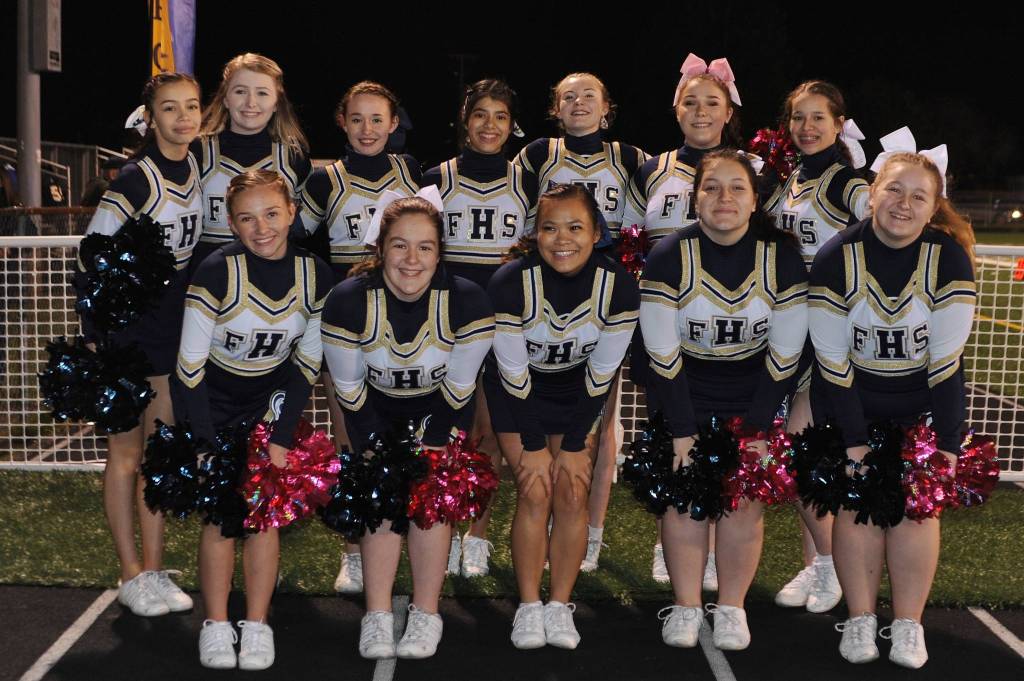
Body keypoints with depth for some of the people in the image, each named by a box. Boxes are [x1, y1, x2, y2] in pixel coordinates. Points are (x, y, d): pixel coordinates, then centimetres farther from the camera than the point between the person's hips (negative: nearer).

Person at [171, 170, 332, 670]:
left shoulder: (315, 276, -14)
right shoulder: (216, 272, -24)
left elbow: (308, 364, -3)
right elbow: (189, 365, -18)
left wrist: (282, 437, -7)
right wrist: (203, 445, -18)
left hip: (271, 394, 2)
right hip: (210, 395, -2)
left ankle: (257, 625, 6)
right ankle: (216, 626, 6)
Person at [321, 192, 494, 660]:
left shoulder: (466, 301, -28)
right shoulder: (348, 300, -28)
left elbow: (458, 389, -16)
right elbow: (349, 389, -15)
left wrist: (429, 451, -15)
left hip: (438, 408, 0)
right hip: (375, 406, 0)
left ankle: (426, 615, -3)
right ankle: (377, 616, -5)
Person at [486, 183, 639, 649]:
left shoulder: (618, 286, -23)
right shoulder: (510, 284, -29)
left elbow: (600, 375, -13)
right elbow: (514, 374, -19)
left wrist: (574, 446, -11)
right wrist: (533, 446, -15)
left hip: (578, 394, 2)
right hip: (517, 393, -2)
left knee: (572, 494, -6)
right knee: (535, 492, -11)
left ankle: (560, 606, 8)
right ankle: (528, 607, 3)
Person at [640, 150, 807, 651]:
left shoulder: (782, 258, -13)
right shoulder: (669, 258, -16)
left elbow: (784, 354, -7)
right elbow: (662, 354, -13)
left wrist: (759, 429, -8)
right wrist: (682, 430, -13)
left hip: (754, 392, 1)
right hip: (684, 390, 0)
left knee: (745, 499, -4)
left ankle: (732, 608, 11)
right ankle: (685, 607, 8)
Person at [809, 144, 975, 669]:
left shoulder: (948, 259, -14)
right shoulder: (836, 260, -15)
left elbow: (946, 360, -13)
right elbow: (833, 362, -14)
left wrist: (948, 443, -14)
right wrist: (853, 440, -15)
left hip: (921, 404, 0)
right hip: (850, 401, 0)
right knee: (857, 503, -6)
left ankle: (908, 625, 8)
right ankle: (859, 620, 8)